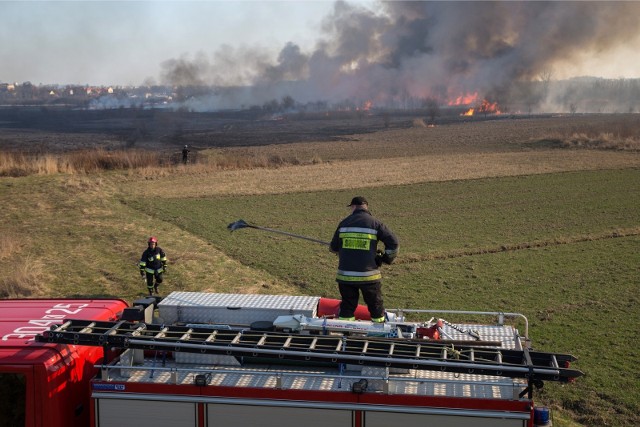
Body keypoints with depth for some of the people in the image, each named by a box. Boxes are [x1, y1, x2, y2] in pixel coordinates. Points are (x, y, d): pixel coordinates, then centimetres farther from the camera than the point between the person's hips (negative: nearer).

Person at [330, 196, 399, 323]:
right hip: (369, 275, -2)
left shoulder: (344, 223, 5)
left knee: (347, 306, 13)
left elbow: (333, 248, 12)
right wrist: (387, 258, 8)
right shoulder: (375, 223, -3)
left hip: (345, 275, 2)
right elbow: (393, 242, -7)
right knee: (376, 305, 12)